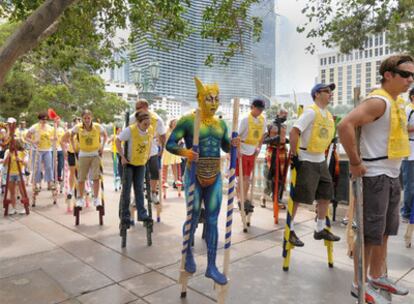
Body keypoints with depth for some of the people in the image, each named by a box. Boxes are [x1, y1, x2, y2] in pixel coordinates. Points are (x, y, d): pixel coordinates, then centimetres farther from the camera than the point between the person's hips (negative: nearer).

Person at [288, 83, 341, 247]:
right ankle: (289, 230, 12)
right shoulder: (311, 111, -15)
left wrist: (322, 155, 20)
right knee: (297, 197, -2)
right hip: (305, 161, -9)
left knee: (326, 194, 12)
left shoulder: (328, 115, 12)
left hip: (321, 161, 9)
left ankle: (320, 229, 27)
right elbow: (294, 132, -23)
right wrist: (294, 155, -21)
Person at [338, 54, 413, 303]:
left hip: (393, 175, 9)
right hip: (375, 176, -9)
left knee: (384, 231, 17)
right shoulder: (378, 101, -16)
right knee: (370, 232, -1)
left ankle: (377, 277, 32)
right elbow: (345, 126, -30)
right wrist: (355, 163, -25)